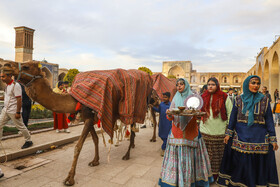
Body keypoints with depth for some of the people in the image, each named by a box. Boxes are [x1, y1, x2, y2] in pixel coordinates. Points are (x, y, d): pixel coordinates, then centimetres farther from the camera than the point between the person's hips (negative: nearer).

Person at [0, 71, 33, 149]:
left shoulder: (15, 85, -18)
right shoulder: (7, 85, 10)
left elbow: (19, 99, -22)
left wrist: (18, 112, -23)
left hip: (13, 111, -9)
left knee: (20, 126, 3)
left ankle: (28, 141, 19)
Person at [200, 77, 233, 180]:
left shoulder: (224, 97, 1)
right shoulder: (203, 97, 10)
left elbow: (230, 113, 3)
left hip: (220, 132, -2)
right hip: (205, 131, 2)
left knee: (218, 154, 4)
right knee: (206, 154, 5)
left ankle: (217, 175, 20)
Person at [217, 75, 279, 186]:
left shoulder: (264, 100, 1)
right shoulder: (239, 100, 2)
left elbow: (269, 120, 3)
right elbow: (233, 118, 5)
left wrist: (273, 139, 0)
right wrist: (228, 134, 3)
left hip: (259, 138, 0)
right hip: (240, 136, 0)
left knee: (258, 165, 6)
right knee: (239, 164, 7)